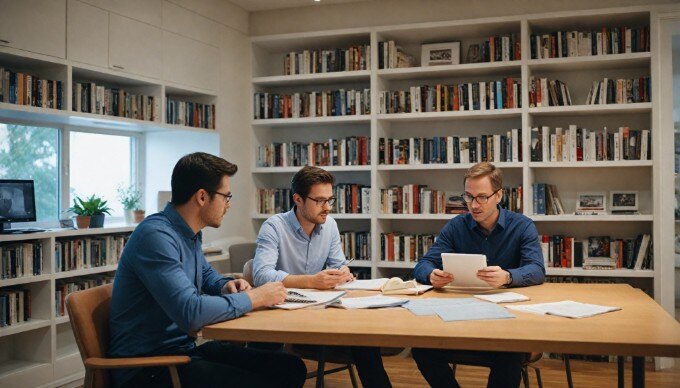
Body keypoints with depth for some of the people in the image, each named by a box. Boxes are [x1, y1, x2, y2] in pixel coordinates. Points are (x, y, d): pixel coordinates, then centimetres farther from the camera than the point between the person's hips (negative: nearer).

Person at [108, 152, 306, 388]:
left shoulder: (190, 234, 8)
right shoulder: (155, 235, -21)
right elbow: (191, 313, -31)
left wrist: (226, 286, 6)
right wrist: (253, 297, -17)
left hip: (185, 348, 9)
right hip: (148, 366, -9)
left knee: (291, 368, -4)